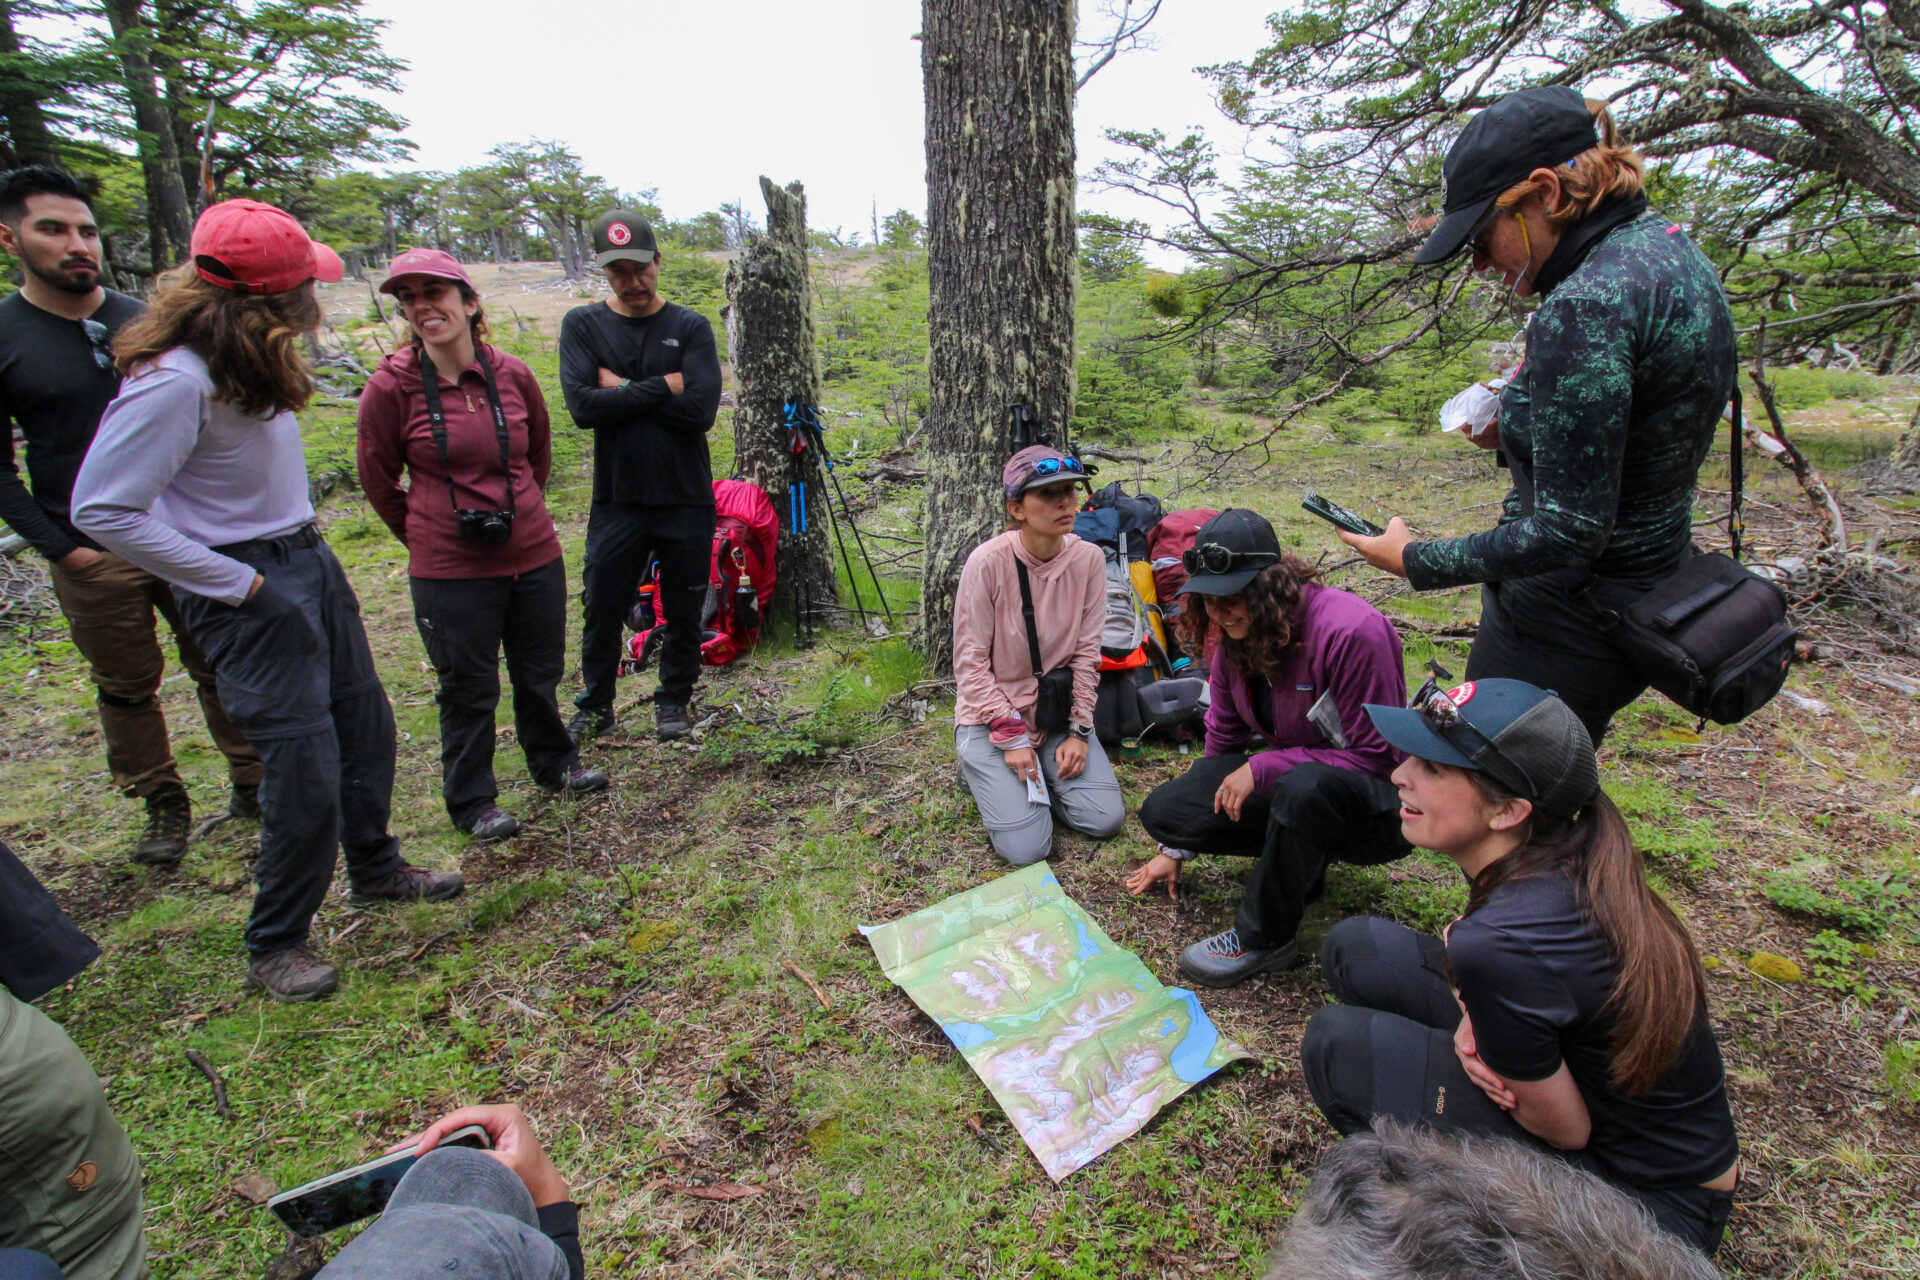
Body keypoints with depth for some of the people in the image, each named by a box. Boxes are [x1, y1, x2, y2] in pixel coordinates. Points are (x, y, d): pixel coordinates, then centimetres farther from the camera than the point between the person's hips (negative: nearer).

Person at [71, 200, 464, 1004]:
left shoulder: (248, 356, 2)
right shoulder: (174, 381, -24)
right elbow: (105, 511, -22)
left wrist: (299, 540, 11)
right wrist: (235, 583, -18)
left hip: (310, 558, 9)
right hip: (250, 586, -9)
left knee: (366, 727, 18)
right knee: (305, 765, -4)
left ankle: (375, 869, 39)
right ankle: (274, 946, 16)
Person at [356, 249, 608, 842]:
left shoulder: (513, 374, -2)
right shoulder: (391, 387, -10)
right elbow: (378, 481, 2)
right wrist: (424, 534, 10)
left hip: (535, 554, 3)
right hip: (450, 569, -3)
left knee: (541, 671, 18)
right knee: (468, 688, 9)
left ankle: (554, 764, 42)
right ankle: (471, 801, 28)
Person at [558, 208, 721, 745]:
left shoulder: (690, 326, 0)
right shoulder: (582, 325, 3)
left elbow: (702, 408, -14)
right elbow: (582, 406, -12)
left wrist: (623, 391, -10)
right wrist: (661, 387, -13)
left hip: (686, 499, 0)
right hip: (616, 499, 1)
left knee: (684, 611, 9)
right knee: (601, 610, 8)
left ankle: (673, 702, 30)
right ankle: (595, 706, 29)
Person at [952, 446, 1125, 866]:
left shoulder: (1088, 559, -7)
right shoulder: (989, 562, -19)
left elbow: (1086, 653, -1)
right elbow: (970, 663, -15)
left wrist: (1079, 731, -6)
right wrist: (1011, 739, -17)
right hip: (993, 715, -4)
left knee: (1105, 819, -9)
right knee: (1027, 847, -12)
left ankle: (1037, 776, 19)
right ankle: (984, 770, 17)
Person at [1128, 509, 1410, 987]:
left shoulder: (1352, 630, -26)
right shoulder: (1236, 636, -3)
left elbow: (1377, 758, -22)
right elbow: (1222, 740, 7)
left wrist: (1262, 768, -27)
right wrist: (1176, 847, 11)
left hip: (1375, 805, -7)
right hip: (1291, 782, 7)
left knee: (1305, 785, -41)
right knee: (1161, 808, -9)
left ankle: (1263, 938, -18)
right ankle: (1299, 859, 5)